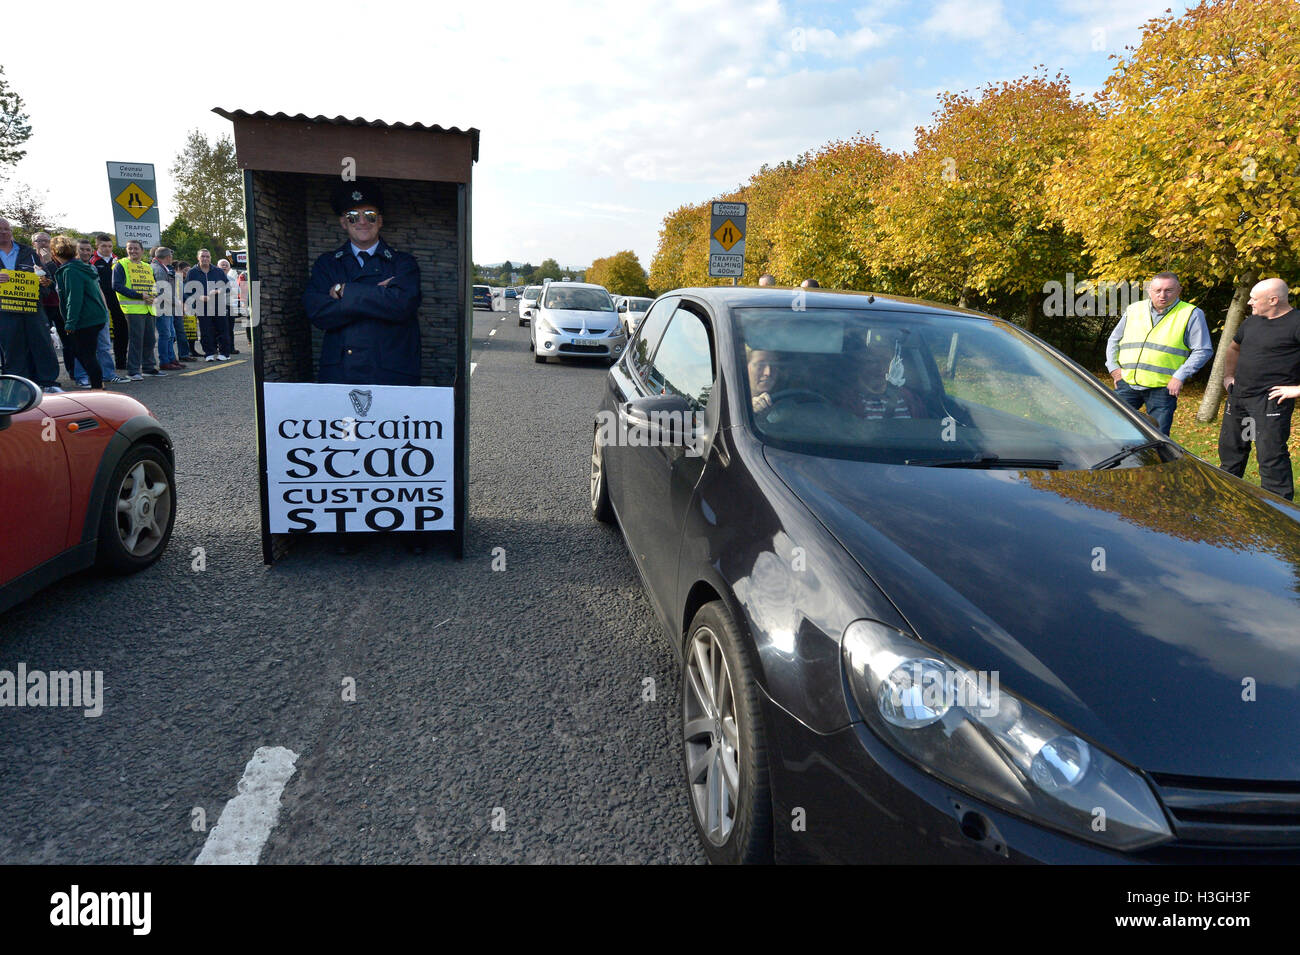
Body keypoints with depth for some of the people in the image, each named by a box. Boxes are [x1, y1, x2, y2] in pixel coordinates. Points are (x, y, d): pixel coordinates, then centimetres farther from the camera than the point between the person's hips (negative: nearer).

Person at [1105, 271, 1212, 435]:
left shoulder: (1191, 315, 2)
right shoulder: (1133, 310, 12)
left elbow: (1203, 351, -1)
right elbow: (1114, 340, 21)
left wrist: (1180, 377, -10)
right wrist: (1113, 367, 7)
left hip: (1162, 389, -3)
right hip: (1127, 384, 3)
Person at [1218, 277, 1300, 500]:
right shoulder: (1252, 321, 13)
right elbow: (1234, 348, 31)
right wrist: (1228, 375, 20)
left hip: (1271, 400, -8)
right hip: (1239, 396, 8)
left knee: (1271, 454, -8)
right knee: (1229, 447, 17)